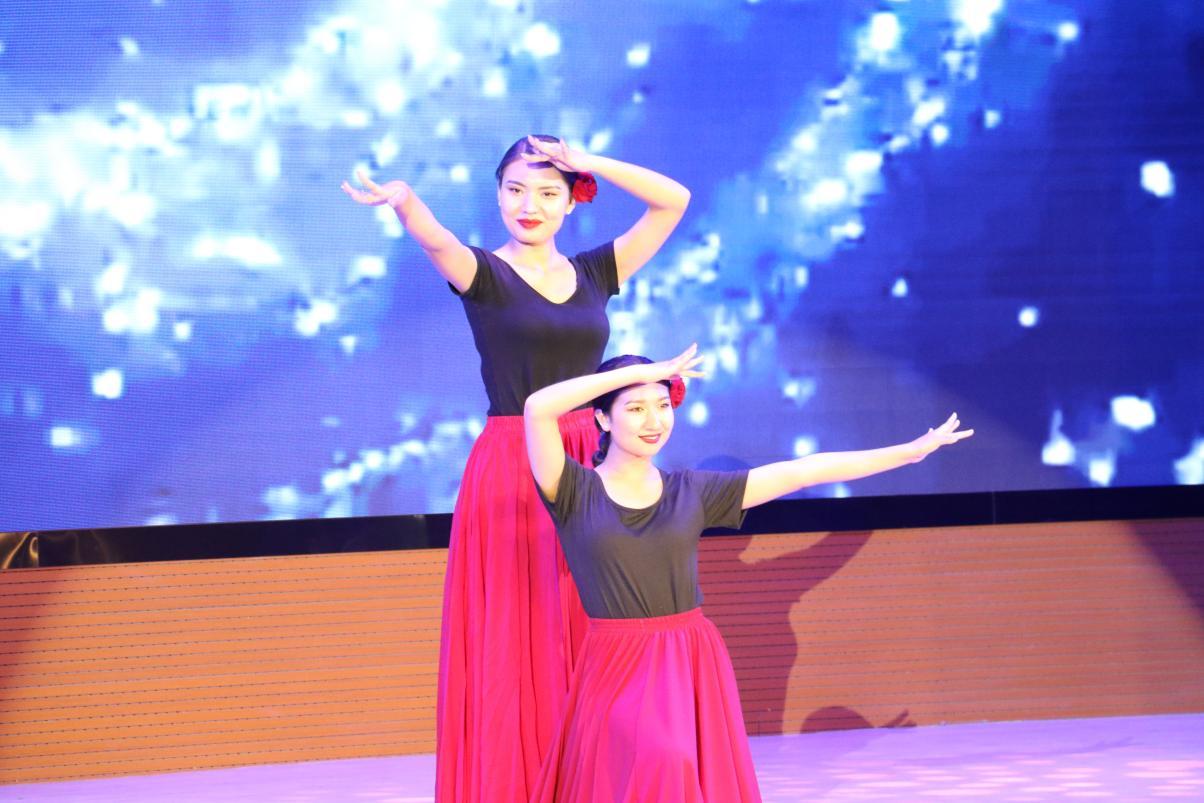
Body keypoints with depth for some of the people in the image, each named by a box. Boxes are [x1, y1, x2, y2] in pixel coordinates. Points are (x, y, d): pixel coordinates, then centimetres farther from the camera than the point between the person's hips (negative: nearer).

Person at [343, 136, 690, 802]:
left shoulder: (594, 272, 10)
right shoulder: (483, 275, -1)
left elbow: (674, 200, 8)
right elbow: (436, 241, -24)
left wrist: (586, 162, -4)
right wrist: (405, 202, -47)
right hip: (509, 475, -4)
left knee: (584, 645, 4)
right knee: (510, 650, -4)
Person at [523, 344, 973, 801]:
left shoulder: (693, 492, 7)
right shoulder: (575, 492, -3)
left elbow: (796, 473, 6)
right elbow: (538, 409, -18)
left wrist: (910, 451, 4)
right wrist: (641, 370, -13)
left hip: (693, 667, 4)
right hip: (616, 669, -4)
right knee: (660, 763, -26)